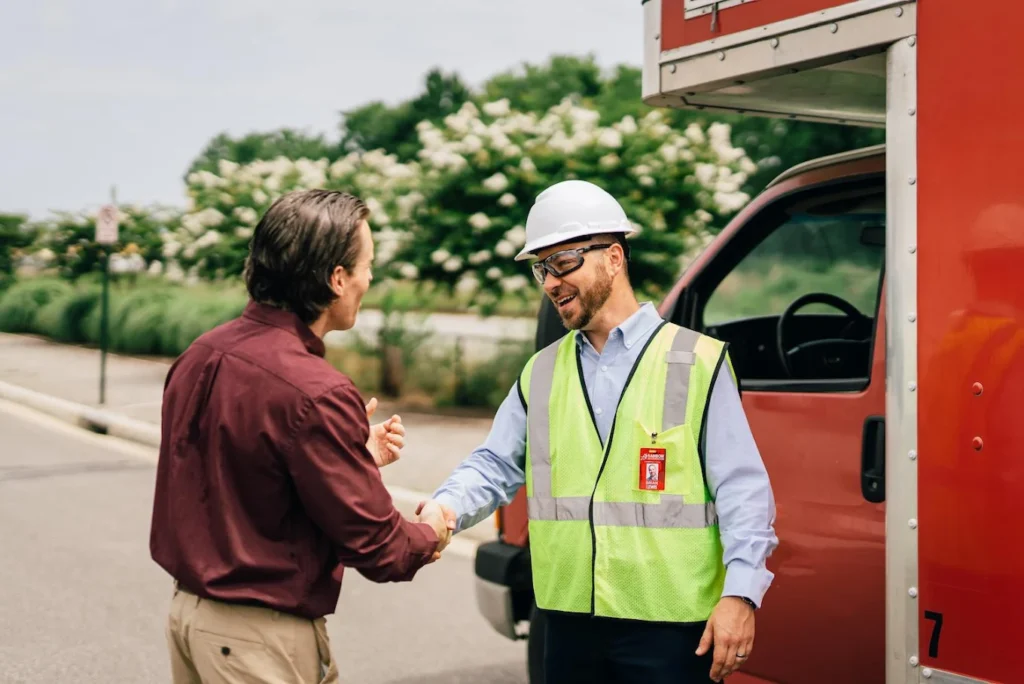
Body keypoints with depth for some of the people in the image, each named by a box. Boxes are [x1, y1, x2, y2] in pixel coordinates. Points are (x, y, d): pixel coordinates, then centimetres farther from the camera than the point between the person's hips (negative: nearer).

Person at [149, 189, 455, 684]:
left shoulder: (201, 355, 1)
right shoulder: (315, 393, -24)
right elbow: (373, 545, -18)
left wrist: (356, 455, 13)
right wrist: (428, 535, 3)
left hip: (189, 608, 8)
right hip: (262, 636, -8)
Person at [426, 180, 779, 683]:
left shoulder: (697, 363, -2)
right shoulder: (540, 373, 14)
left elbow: (742, 489, -6)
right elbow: (494, 467, 11)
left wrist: (740, 592, -15)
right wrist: (445, 509, -10)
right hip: (569, 625, 5)